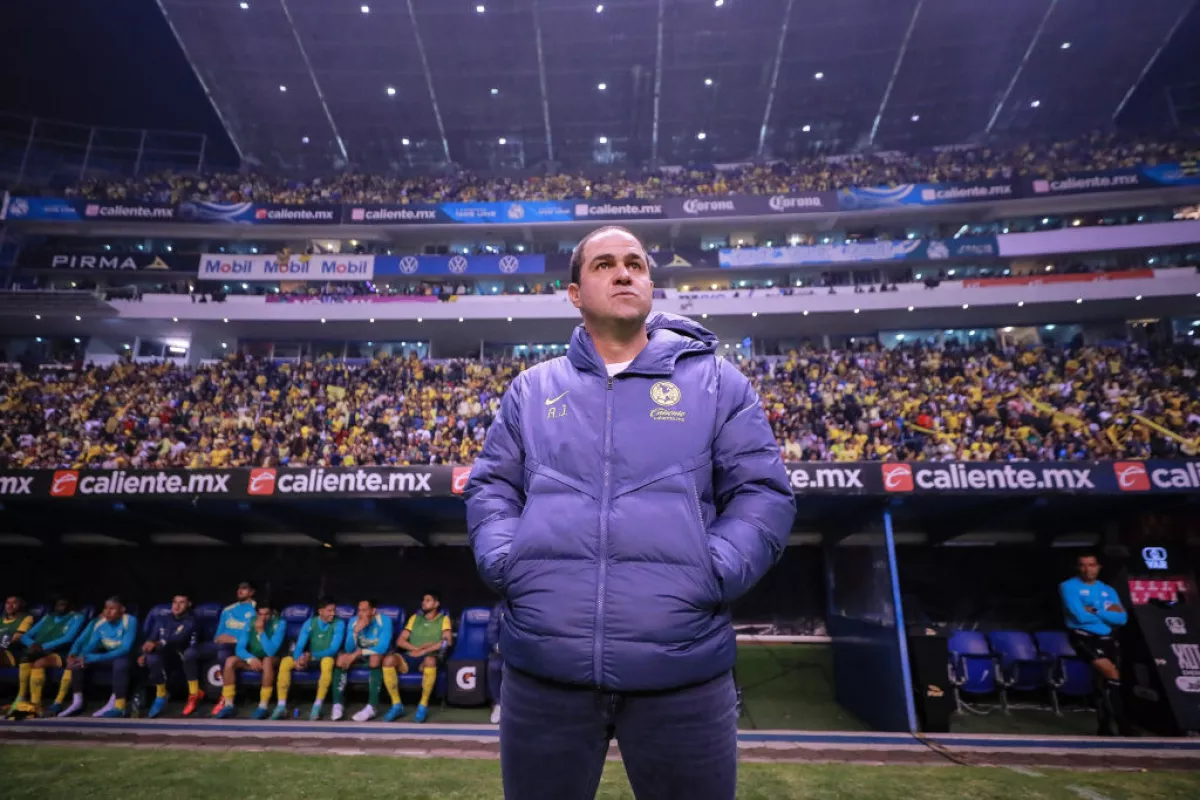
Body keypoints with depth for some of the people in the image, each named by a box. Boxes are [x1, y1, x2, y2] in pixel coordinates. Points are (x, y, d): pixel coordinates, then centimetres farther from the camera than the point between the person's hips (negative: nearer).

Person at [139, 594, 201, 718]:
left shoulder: (190, 620, -8)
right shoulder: (163, 619, 7)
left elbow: (179, 638, -25)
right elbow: (152, 638, 0)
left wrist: (157, 644, -39)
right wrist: (144, 653, -19)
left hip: (182, 653, -4)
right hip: (165, 652, 4)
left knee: (190, 653, -39)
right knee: (152, 658, -31)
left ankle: (194, 695, -26)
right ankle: (160, 697, -12)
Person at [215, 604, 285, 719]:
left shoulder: (279, 624, -19)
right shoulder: (250, 623, -6)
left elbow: (271, 651, -26)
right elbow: (239, 648, -10)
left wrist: (261, 631, -32)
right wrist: (250, 659, -29)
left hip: (272, 660, -4)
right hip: (253, 660, 4)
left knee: (267, 661, -38)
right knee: (230, 661, -21)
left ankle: (263, 706, -30)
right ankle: (229, 705, -14)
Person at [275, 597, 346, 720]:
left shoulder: (339, 624, -11)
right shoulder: (310, 622, -2)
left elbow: (334, 649, -19)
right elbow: (300, 645, -8)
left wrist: (312, 655, -32)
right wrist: (297, 659, -30)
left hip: (327, 657, -4)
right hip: (310, 658, 4)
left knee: (328, 661, -39)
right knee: (285, 661, -20)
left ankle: (317, 706, -31)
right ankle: (281, 707, -18)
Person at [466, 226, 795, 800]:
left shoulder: (717, 383, 6)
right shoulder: (531, 388, 12)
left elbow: (762, 493, 3)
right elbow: (490, 487, 13)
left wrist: (712, 575, -10)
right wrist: (505, 565, -4)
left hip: (682, 671, -1)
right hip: (542, 669, 2)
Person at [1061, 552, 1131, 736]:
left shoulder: (1108, 590, 13)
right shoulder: (1068, 587, -4)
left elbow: (1122, 618, 0)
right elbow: (1081, 616, -12)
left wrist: (1095, 611, -11)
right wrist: (1107, 613, -1)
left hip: (1108, 639, 5)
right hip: (1084, 637, -5)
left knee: (1105, 682, 8)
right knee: (1112, 675, -21)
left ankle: (1104, 728, 23)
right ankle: (1124, 727, -11)